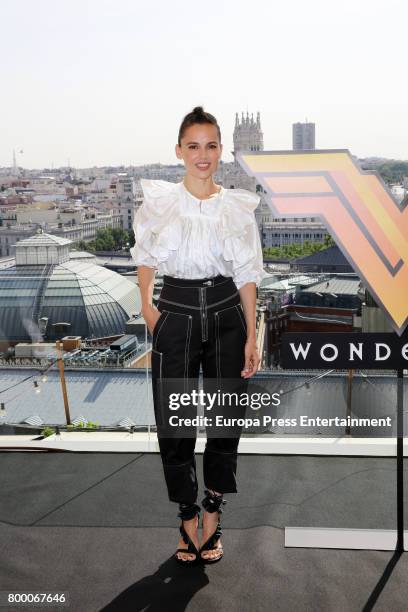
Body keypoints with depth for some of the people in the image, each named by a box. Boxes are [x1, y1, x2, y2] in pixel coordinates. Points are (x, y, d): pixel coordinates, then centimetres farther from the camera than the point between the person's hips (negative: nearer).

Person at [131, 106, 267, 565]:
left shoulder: (238, 207, 0)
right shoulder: (158, 200, 0)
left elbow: (247, 275, 1)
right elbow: (146, 256, 12)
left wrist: (252, 338, -2)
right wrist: (146, 305, -2)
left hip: (226, 315, 1)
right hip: (175, 315, 0)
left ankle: (213, 518, 26)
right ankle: (188, 520, 23)